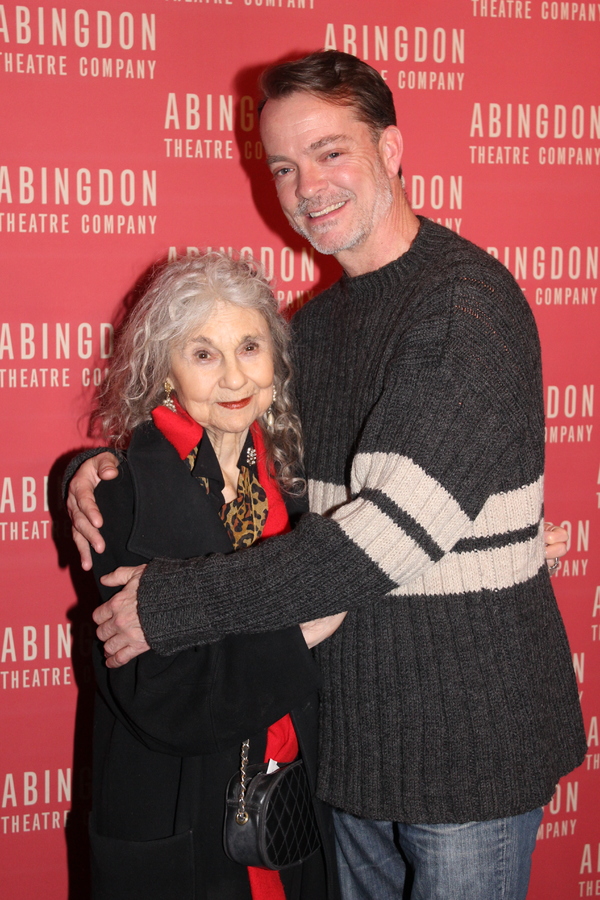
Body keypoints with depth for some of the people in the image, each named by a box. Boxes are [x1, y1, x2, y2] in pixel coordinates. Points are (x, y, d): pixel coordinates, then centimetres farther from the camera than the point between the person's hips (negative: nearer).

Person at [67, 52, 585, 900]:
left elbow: (397, 530, -27)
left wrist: (173, 603, -23)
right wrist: (117, 472, -2)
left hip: (468, 734, -7)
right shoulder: (317, 322, 8)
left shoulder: (467, 302, -19)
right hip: (353, 722, 7)